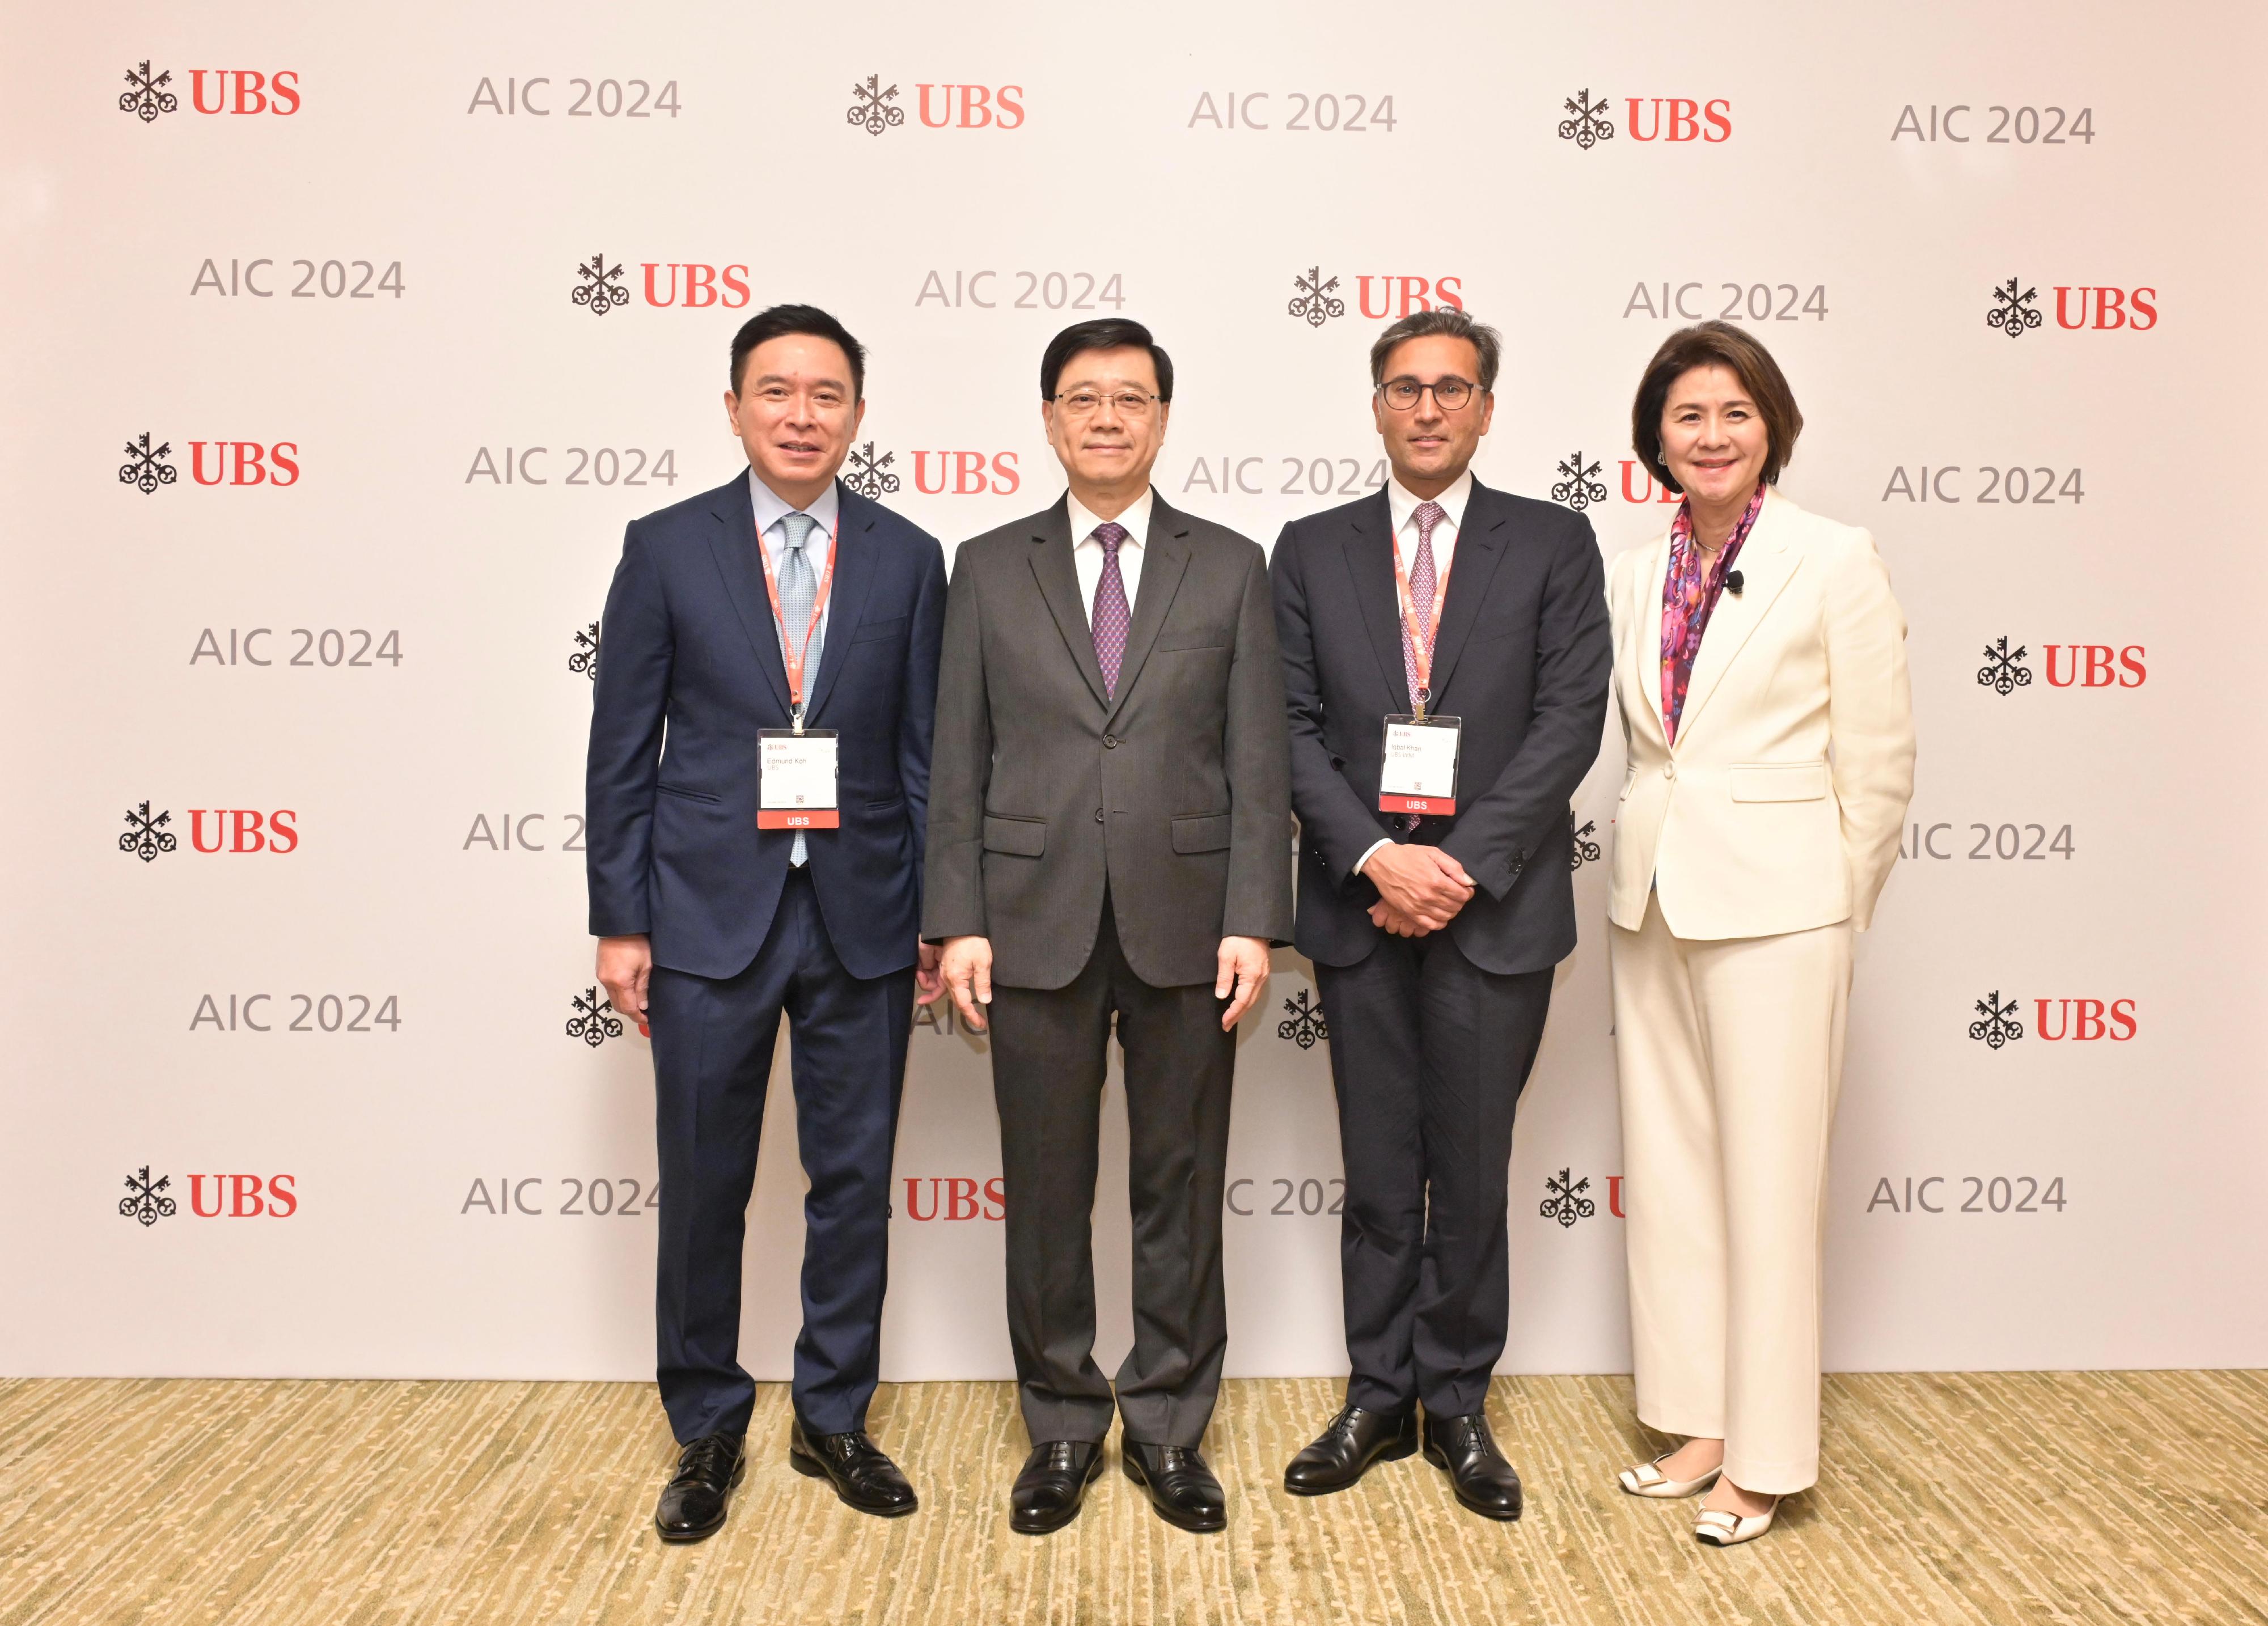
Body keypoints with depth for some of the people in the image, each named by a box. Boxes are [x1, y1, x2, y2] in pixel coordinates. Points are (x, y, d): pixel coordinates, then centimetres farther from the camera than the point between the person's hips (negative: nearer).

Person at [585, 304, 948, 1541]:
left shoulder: (908, 559, 4)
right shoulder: (666, 548, 1)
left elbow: (925, 753, 5)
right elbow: (622, 749, 1)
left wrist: (939, 916, 2)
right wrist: (620, 921, -3)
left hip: (863, 919, 1)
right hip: (710, 915, -1)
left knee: (853, 1181, 10)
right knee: (703, 1189, 8)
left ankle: (833, 1419, 28)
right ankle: (706, 1431, 27)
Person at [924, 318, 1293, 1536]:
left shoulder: (1230, 569, 6)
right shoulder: (989, 568, 7)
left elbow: (1257, 763, 1)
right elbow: (958, 761, 4)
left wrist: (1253, 922, -7)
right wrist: (958, 921, -3)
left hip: (1183, 923, 0)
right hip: (1036, 923, 1)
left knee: (1180, 1185, 9)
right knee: (1046, 1190, 8)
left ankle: (1169, 1428, 24)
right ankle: (1062, 1428, 25)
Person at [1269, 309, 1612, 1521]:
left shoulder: (1553, 547, 4)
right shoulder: (1311, 551, 8)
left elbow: (1569, 721, -5)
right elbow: (1291, 726, 1)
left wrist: (1466, 863, -14)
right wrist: (1377, 856, -13)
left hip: (1494, 907, -1)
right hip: (1359, 907, 1)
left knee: (1471, 1173, 8)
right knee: (1378, 1175, 11)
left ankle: (1458, 1406, 23)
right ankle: (1380, 1400, 24)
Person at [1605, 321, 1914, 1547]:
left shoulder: (1834, 562, -6)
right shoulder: (1638, 576, 9)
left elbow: (1878, 764, -4)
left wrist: (1832, 915, 0)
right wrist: (1654, 868, 10)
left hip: (1773, 905, -5)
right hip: (1653, 901, 6)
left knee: (1767, 1180, 1)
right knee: (1668, 1171, 11)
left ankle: (1763, 1459, 15)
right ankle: (1697, 1422, 26)